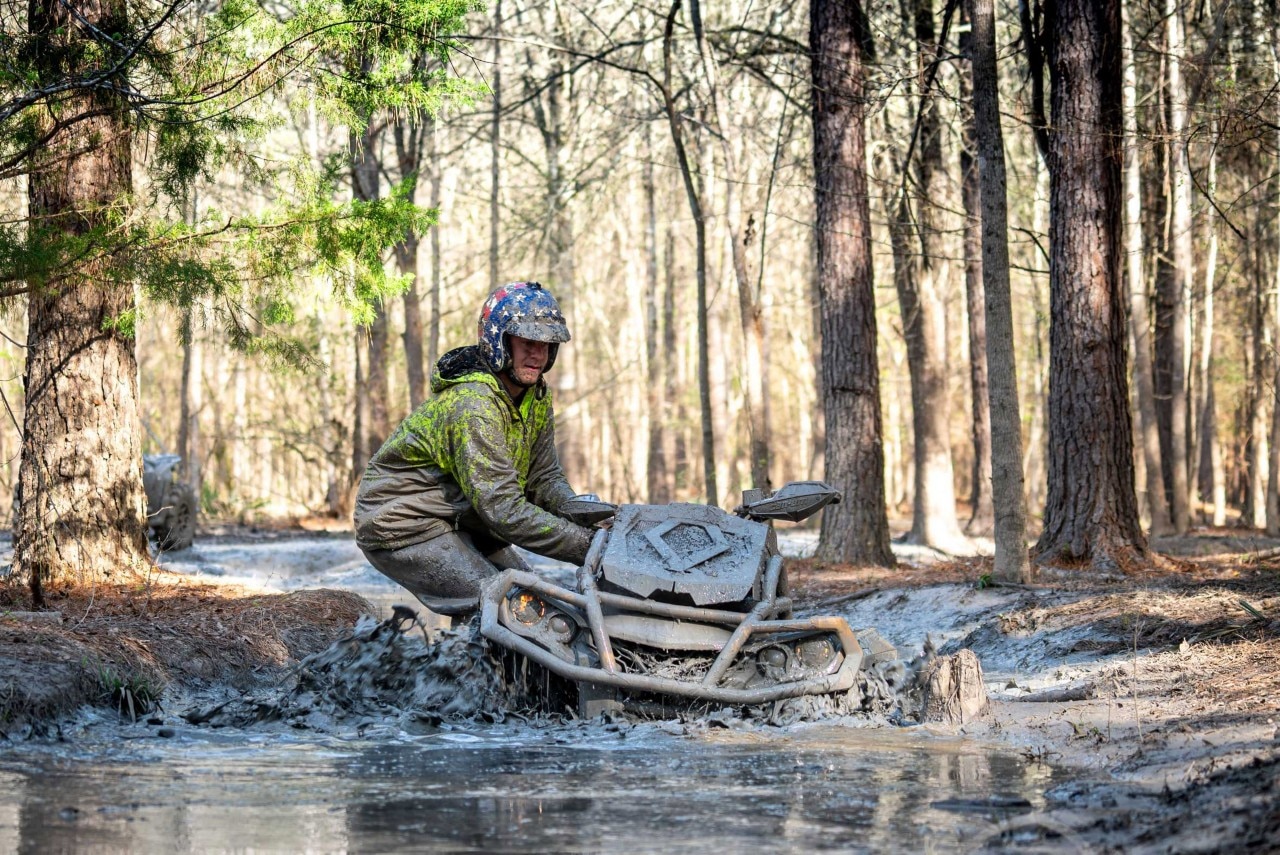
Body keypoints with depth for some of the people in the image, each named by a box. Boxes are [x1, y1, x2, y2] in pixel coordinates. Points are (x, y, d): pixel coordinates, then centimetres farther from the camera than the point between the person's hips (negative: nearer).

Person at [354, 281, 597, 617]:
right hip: (404, 526, -10)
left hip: (459, 520, 10)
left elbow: (544, 479, 3)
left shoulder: (537, 397, 1)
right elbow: (504, 509, -33)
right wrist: (587, 543, -34)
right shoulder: (473, 406, -28)